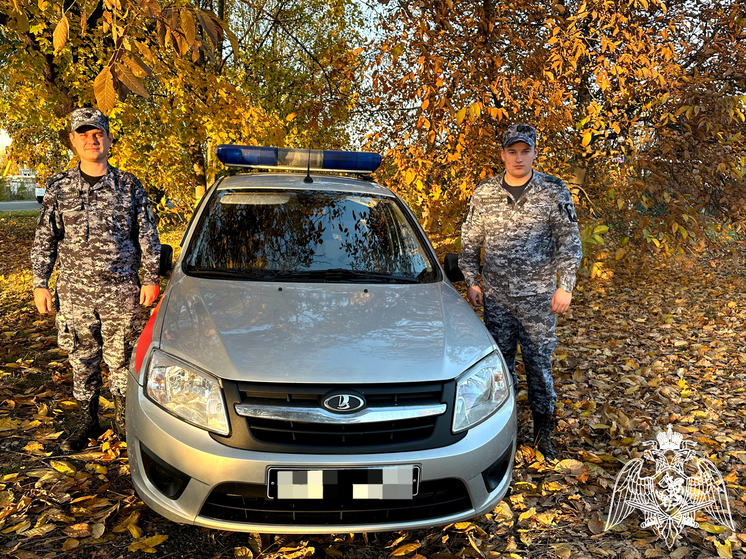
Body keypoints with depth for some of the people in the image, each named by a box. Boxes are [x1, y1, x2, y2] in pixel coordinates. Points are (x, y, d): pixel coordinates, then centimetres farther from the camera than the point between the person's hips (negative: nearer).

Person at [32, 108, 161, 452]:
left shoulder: (129, 187, 2)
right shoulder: (58, 187, 6)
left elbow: (148, 237, 5)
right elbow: (44, 240, 9)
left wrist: (151, 280, 0)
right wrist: (40, 284, 4)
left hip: (122, 293, -2)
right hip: (74, 293, 2)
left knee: (121, 361, 6)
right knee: (82, 362, 11)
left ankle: (124, 419, 23)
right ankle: (88, 421, 28)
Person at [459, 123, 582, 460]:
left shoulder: (554, 191, -2)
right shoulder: (484, 193, 3)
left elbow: (569, 240, 0)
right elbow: (470, 241, 10)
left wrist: (565, 286, -6)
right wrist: (471, 282, 4)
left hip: (538, 296, -2)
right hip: (496, 296, 2)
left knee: (539, 363, 4)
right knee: (500, 362, 10)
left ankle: (543, 434, 19)